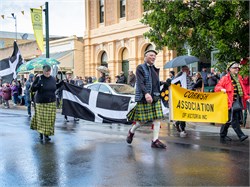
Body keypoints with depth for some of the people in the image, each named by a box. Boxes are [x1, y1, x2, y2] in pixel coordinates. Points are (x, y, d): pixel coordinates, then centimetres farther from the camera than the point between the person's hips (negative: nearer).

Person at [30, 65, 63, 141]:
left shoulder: (53, 79, 5)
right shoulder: (39, 78, -8)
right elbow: (32, 89, -7)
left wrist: (61, 83, 9)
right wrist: (38, 85, -25)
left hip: (51, 102, 4)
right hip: (41, 102, -4)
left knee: (50, 119, 3)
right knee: (41, 118, 2)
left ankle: (46, 134, 13)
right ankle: (41, 132, 21)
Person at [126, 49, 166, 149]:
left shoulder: (155, 69, 17)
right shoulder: (140, 68, -5)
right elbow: (140, 82, -19)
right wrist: (146, 93, -33)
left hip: (156, 97, 7)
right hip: (144, 97, -6)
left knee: (157, 118, -1)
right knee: (143, 120, -1)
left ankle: (155, 140, 4)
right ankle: (131, 131, 28)